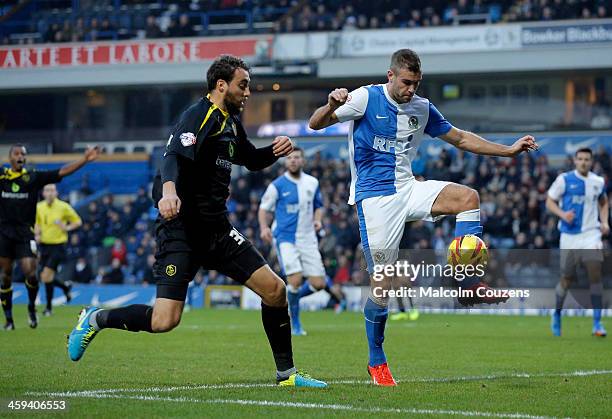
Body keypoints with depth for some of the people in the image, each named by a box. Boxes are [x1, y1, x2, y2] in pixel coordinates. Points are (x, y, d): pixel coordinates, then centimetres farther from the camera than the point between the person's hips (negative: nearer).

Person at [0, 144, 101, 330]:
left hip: (25, 233, -1)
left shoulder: (34, 177, 3)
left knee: (30, 273, -11)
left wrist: (84, 159, -7)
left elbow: (62, 172, 0)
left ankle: (32, 308, 16)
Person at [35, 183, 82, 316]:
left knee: (47, 276, -14)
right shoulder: (39, 207, 3)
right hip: (44, 245, 5)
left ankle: (49, 306, 2)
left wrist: (67, 227, -14)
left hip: (58, 245, -5)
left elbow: (78, 221, 3)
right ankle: (66, 287, 37)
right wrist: (37, 234, 2)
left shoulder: (63, 207, -8)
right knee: (45, 279, 7)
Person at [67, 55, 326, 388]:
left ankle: (286, 374, 10)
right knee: (165, 321, -15)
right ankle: (95, 319, 10)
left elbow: (251, 160, 33)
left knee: (274, 289, -1)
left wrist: (275, 151, 11)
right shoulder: (199, 116, -11)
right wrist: (168, 190, -48)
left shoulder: (231, 122, 16)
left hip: (217, 229, 9)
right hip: (182, 227, -9)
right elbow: (173, 157, -28)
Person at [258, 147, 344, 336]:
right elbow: (264, 208, 3)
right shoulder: (277, 185, -4)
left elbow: (318, 206, 20)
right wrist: (264, 227, -14)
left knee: (318, 284, -3)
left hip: (308, 239, 4)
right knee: (295, 279, -19)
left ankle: (289, 299, 27)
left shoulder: (312, 183, 7)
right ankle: (295, 324, 0)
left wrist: (318, 220, -1)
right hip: (285, 238, -4)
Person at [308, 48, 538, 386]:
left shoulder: (422, 108, 8)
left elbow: (460, 138, 18)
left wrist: (509, 150, 12)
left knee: (467, 197, -19)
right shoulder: (365, 98, -8)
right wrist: (331, 106, -33)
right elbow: (315, 124, -10)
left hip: (407, 189, 5)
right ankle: (376, 361, 9)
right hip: (374, 197, -5)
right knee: (382, 282, -8)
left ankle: (470, 287, -18)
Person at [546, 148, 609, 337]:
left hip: (591, 233, 1)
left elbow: (603, 202, 23)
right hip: (569, 235, -1)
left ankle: (597, 323, -12)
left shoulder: (598, 182, 6)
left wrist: (604, 222, 8)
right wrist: (563, 214, -17)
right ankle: (557, 314, 33)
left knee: (595, 273, -16)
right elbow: (550, 201, 1)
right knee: (567, 278, 5)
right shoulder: (564, 179, -3)